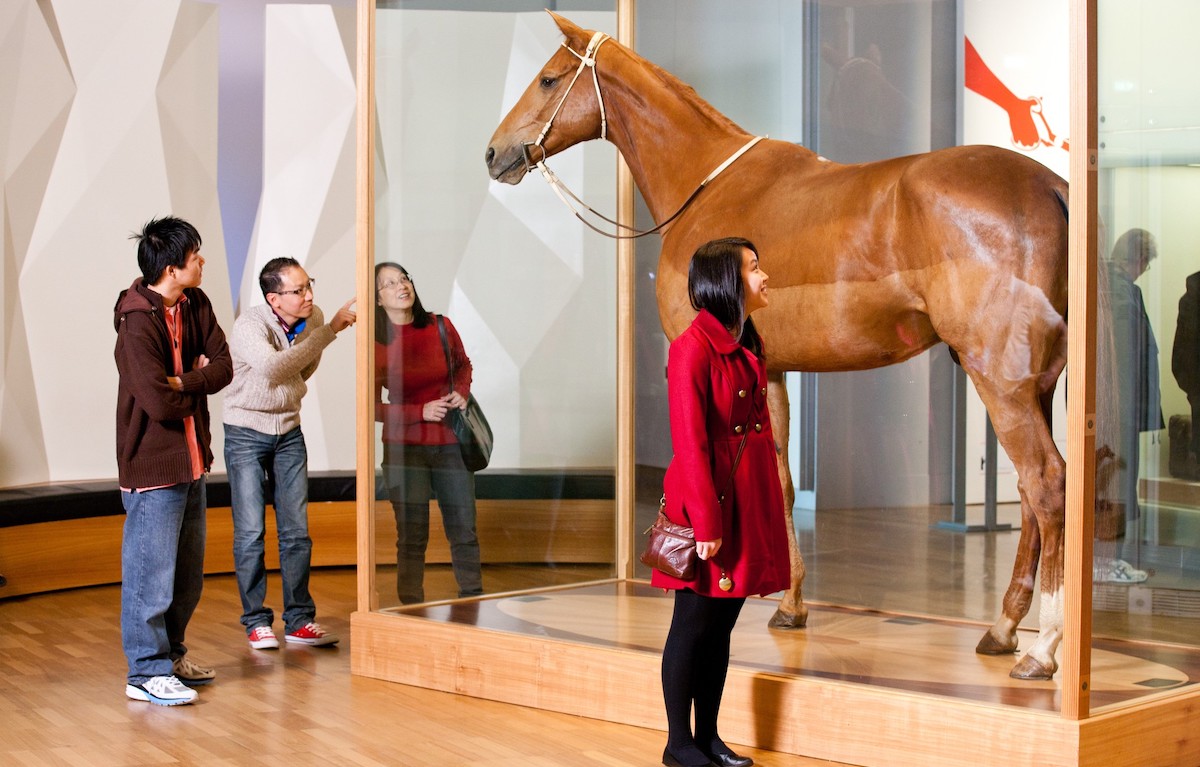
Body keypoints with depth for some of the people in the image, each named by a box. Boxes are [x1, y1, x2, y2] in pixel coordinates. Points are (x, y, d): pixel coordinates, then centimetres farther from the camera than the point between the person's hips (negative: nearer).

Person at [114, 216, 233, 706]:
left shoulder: (195, 306, 5)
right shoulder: (138, 325, -21)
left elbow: (222, 366, 0)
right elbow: (160, 402, -25)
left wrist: (183, 382, -17)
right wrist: (196, 386, -6)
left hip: (192, 458, 9)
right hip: (153, 463, -9)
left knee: (188, 573, 18)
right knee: (152, 572, -2)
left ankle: (170, 653, 32)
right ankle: (147, 672, 7)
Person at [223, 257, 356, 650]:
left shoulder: (313, 318, -4)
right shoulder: (250, 326, -21)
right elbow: (273, 368, -39)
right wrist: (328, 332, -36)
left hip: (289, 431, 5)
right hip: (246, 433, -5)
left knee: (296, 530, 3)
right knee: (250, 532, -4)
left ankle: (299, 620, 10)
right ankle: (256, 621, 6)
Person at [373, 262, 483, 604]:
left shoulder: (440, 327, -2)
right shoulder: (375, 344, -9)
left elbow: (463, 364, 17)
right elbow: (373, 408, -5)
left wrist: (462, 393, -3)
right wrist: (421, 412, -15)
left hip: (451, 444, 3)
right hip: (404, 446, -3)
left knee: (464, 531, 8)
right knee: (412, 536, 0)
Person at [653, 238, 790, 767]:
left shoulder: (747, 346, 13)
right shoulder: (694, 347, -14)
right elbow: (689, 443, -17)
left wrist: (768, 504, 13)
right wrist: (706, 522, -18)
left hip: (748, 503, 8)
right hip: (707, 500, -8)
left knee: (723, 624, 13)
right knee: (693, 623, 1)